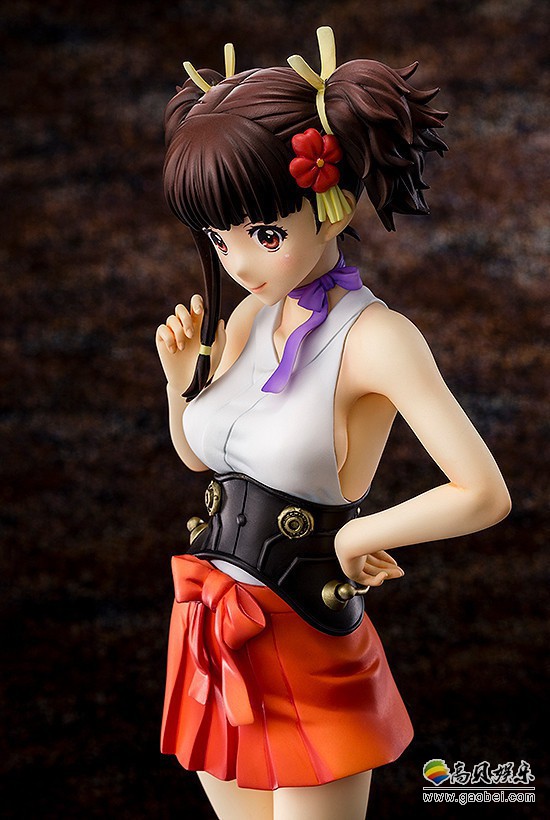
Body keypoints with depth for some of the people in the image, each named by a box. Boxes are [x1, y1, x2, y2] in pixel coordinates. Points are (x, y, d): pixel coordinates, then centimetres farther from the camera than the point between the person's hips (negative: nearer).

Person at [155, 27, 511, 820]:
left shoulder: (375, 337, -18)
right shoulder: (248, 318, 3)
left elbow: (483, 493, -26)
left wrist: (355, 533, -15)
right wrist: (181, 377, -1)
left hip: (303, 644, -7)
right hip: (211, 629, 7)